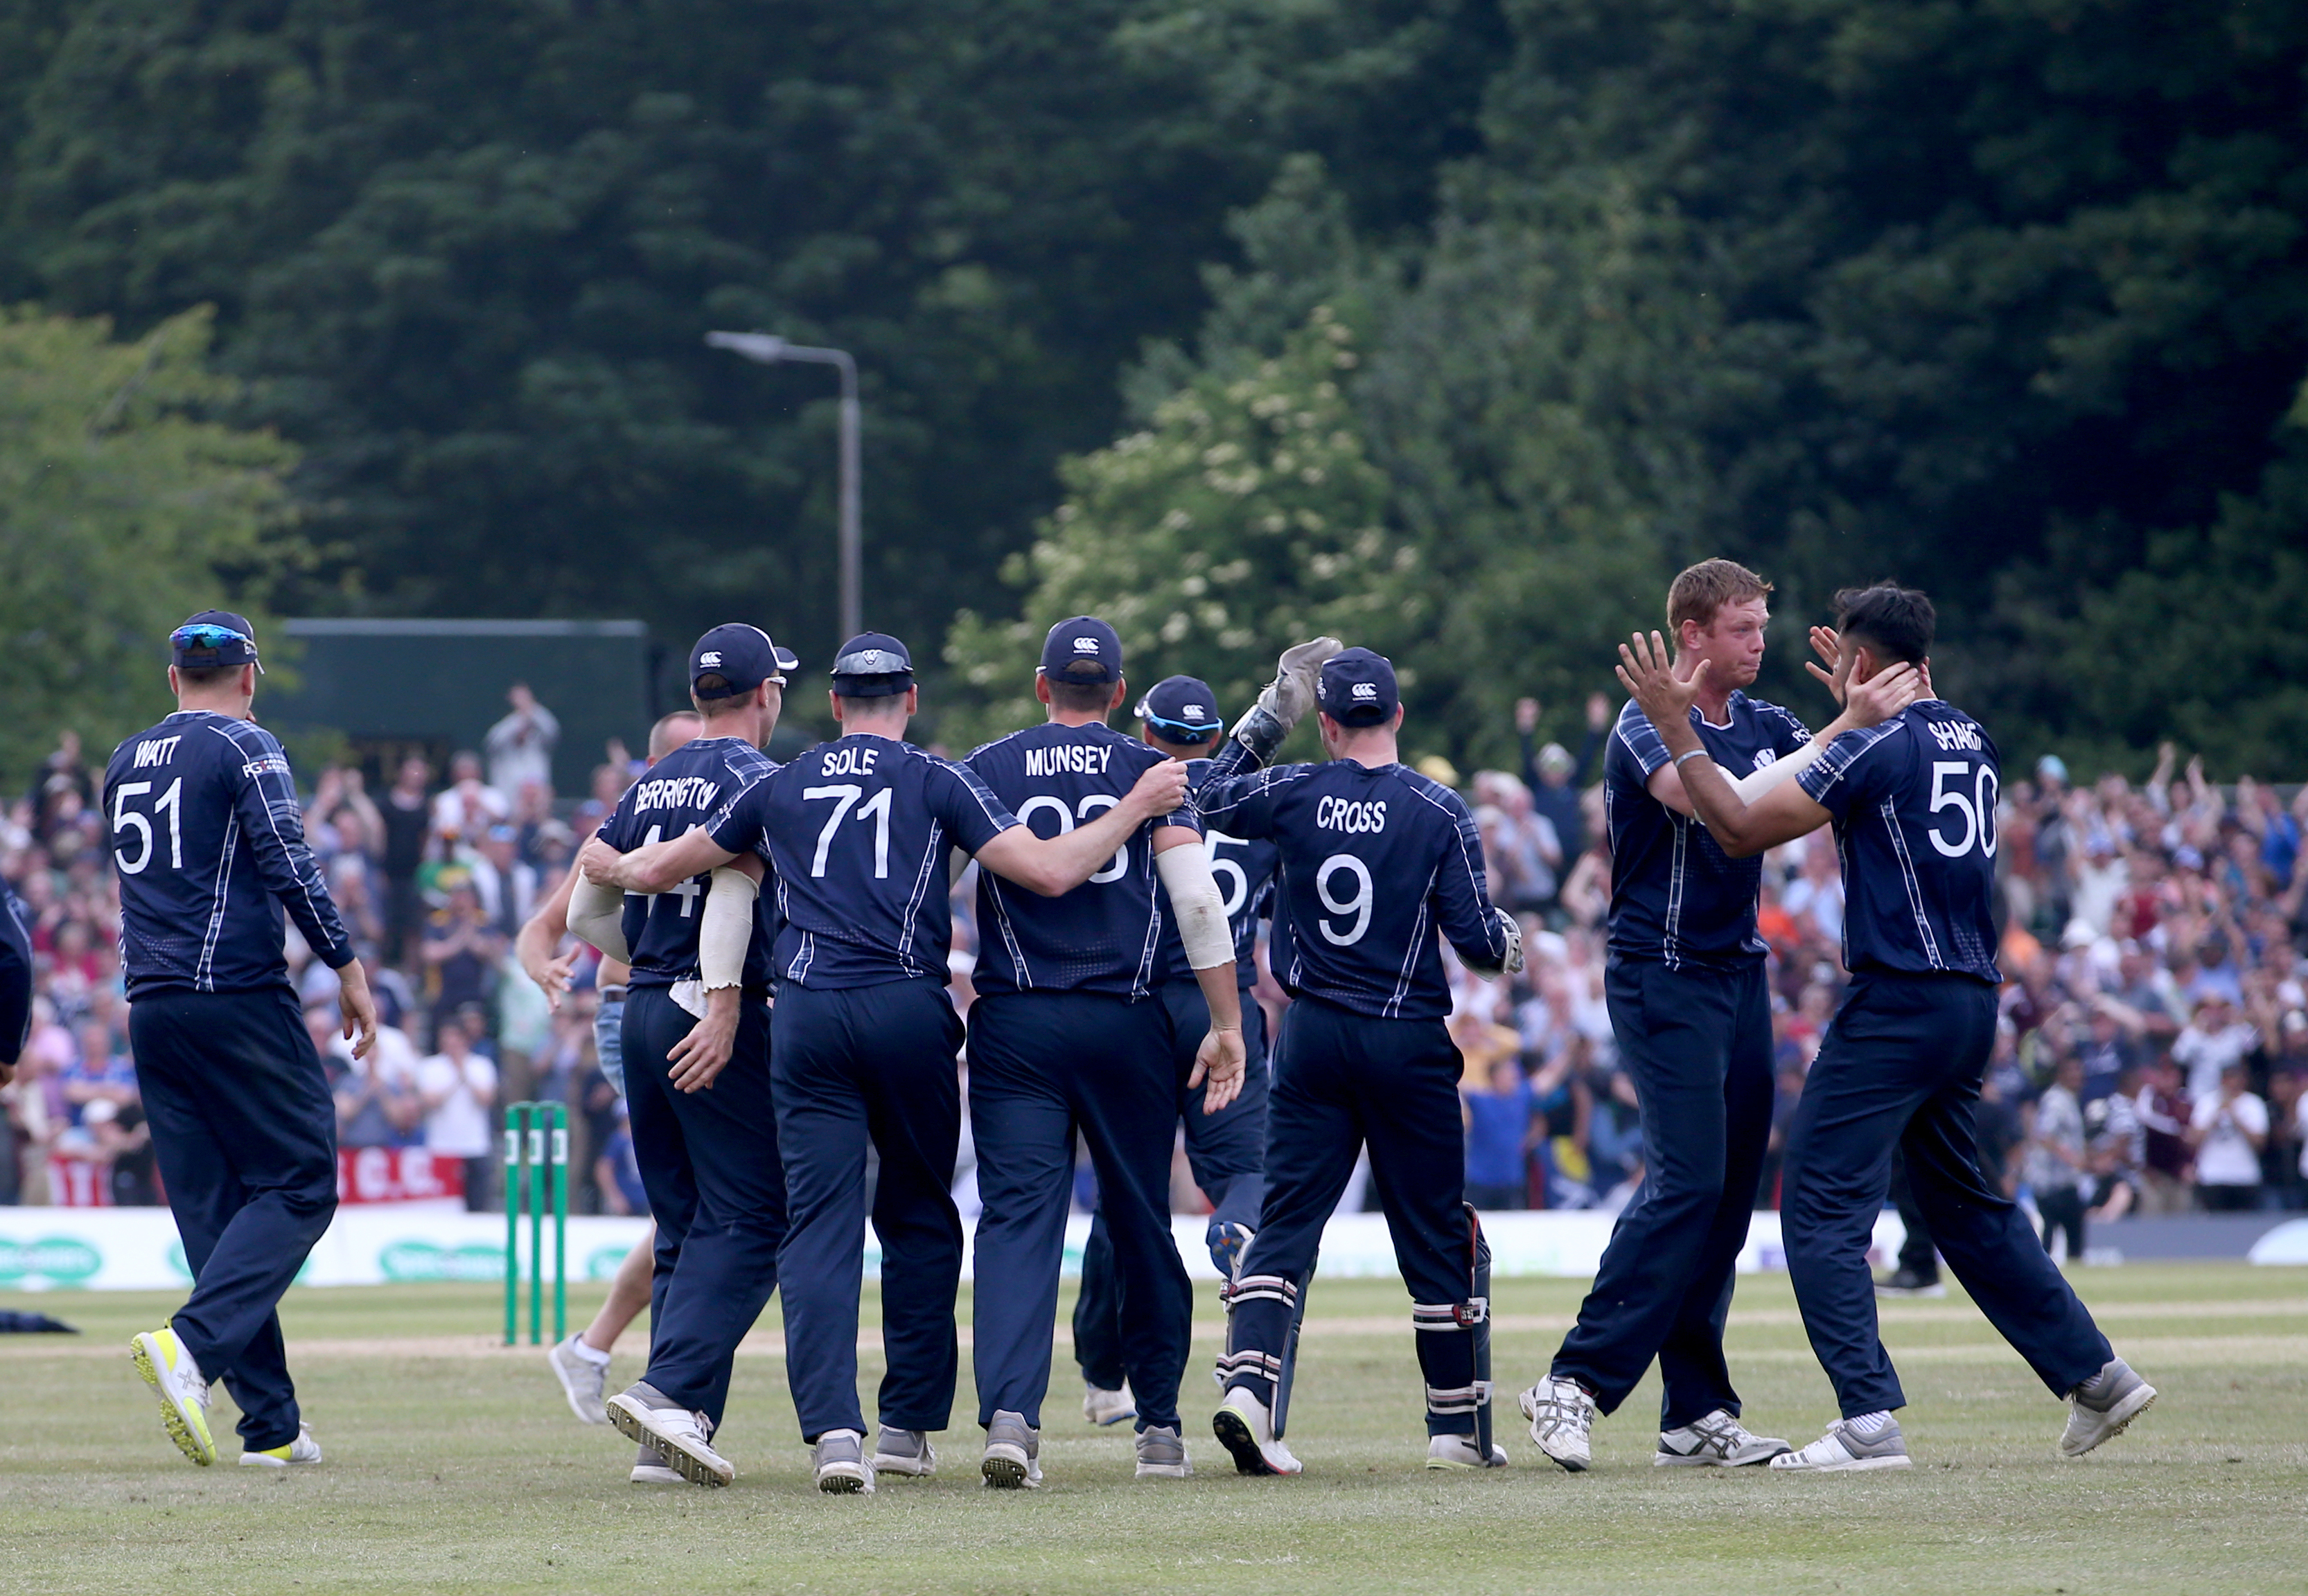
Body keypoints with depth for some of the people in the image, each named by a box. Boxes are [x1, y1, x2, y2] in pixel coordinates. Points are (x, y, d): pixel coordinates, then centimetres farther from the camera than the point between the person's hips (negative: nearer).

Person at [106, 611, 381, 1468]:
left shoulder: (126, 762, 16)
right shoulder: (244, 748, -5)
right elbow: (288, 865, -13)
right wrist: (347, 967, -8)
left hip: (149, 1007, 7)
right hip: (239, 1000, -7)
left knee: (211, 1207, 7)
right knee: (299, 1183, -3)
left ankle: (271, 1423, 4)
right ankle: (192, 1344, -24)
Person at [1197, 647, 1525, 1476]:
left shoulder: (1293, 794, -3)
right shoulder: (1439, 811, -8)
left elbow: (1199, 797, 12)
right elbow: (1479, 941, -9)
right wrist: (1510, 941, 14)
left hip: (1313, 1036, 2)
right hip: (1409, 1044, -2)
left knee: (1287, 1221, 4)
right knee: (1436, 1235, 7)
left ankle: (1248, 1379, -17)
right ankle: (1458, 1423, 12)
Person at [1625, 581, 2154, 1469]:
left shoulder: (1875, 748, -11)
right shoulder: (1972, 742, 13)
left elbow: (1741, 830, -13)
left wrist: (1675, 728, -7)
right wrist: (1862, 705, 45)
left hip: (1898, 999, -8)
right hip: (1974, 1004, 8)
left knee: (1820, 1205, -7)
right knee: (1966, 1202, 22)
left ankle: (1870, 1421, -17)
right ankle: (2095, 1376, 22)